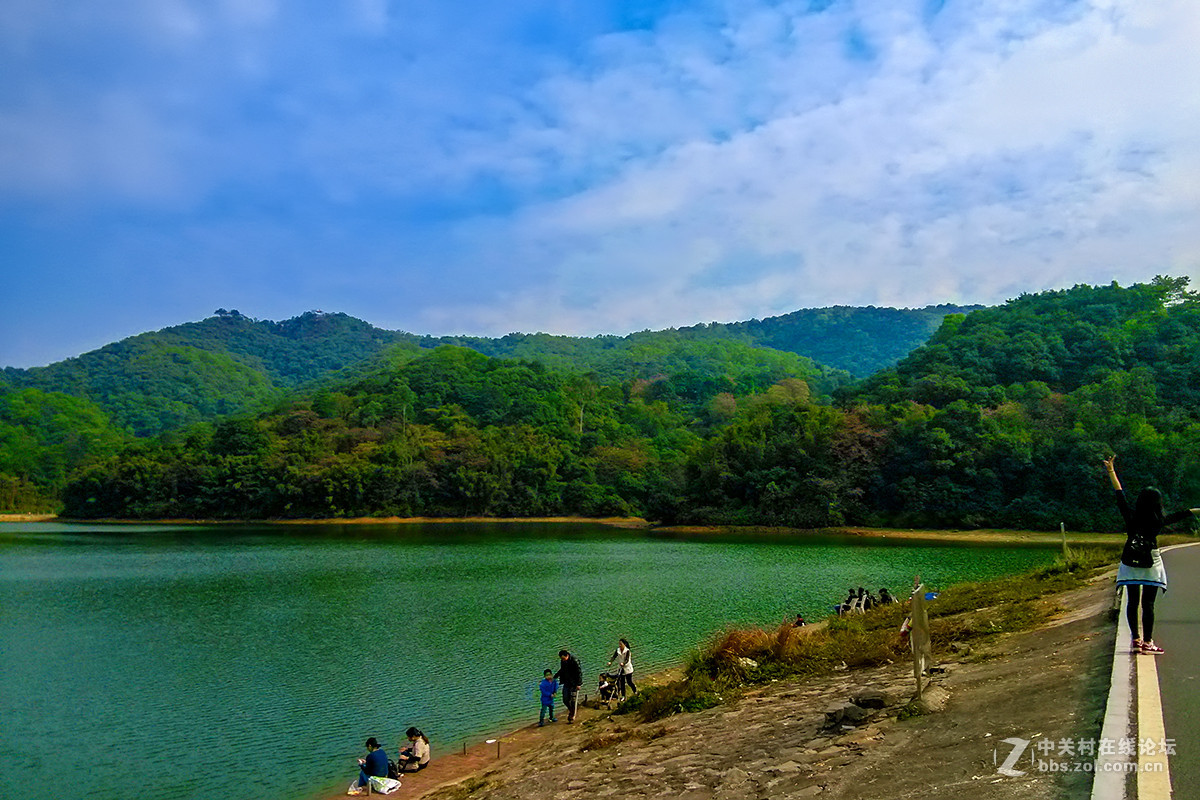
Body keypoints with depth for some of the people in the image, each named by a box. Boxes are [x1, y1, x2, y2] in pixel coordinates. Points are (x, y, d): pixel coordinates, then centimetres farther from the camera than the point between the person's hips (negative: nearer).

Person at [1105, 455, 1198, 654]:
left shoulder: (1131, 516, -6)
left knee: (1132, 602, 8)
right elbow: (1179, 515, 5)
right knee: (1148, 603, 2)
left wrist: (1111, 471, 8)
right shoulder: (1158, 522, -8)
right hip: (1151, 565, -1)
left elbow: (1120, 495, 1)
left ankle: (1136, 639, 10)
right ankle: (1147, 641, 4)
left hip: (1131, 564, 2)